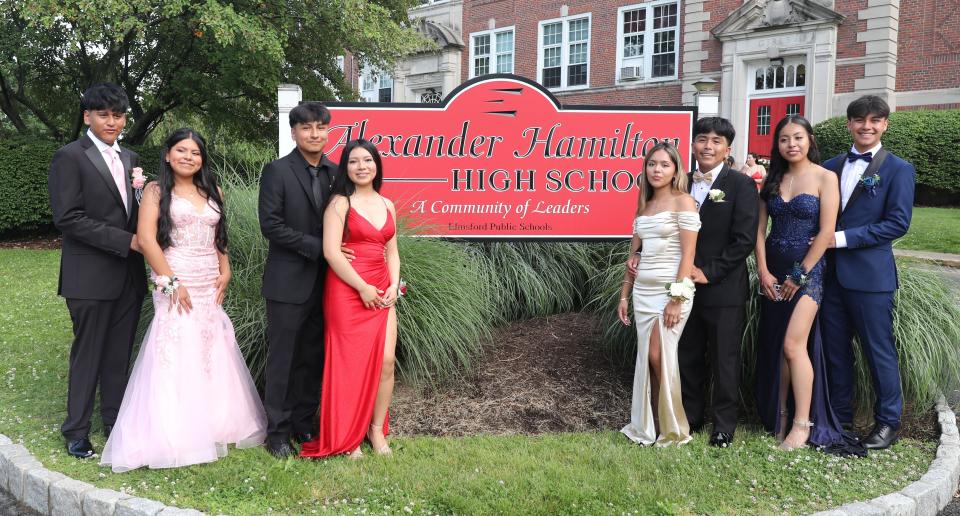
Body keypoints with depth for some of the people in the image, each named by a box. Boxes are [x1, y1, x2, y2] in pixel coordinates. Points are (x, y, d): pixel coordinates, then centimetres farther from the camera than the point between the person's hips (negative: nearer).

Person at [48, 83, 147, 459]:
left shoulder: (130, 158, 13)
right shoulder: (70, 157, -7)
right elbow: (68, 218, -15)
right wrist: (126, 241, -17)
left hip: (129, 275, 6)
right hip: (91, 276, -6)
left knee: (119, 355, 14)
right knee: (88, 354, 5)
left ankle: (115, 422, 28)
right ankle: (76, 431, 21)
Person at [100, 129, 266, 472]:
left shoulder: (212, 192, 14)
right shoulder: (156, 191, -1)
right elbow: (146, 239, -10)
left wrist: (225, 273, 3)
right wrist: (171, 282, -15)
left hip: (210, 286, 5)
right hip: (177, 285, -5)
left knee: (212, 357, 9)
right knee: (175, 358, -6)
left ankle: (213, 426, 21)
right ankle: (172, 435, 3)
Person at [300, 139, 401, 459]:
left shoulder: (387, 205, 14)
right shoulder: (340, 203, -5)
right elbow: (331, 251, -13)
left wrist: (393, 285, 1)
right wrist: (363, 287, -13)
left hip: (382, 293, 5)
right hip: (348, 292, -5)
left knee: (386, 361, 1)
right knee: (350, 364, 1)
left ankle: (376, 429, 18)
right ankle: (346, 436, 16)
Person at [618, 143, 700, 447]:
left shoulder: (683, 202, -5)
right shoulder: (644, 205, 14)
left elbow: (688, 254, -12)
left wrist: (677, 299, -18)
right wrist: (624, 294, 14)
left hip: (670, 290, -6)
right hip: (643, 290, 6)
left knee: (660, 358, -5)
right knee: (648, 359, 7)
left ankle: (673, 430, 11)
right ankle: (648, 427, 16)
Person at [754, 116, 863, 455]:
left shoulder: (825, 178, -4)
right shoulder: (773, 180, 9)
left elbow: (827, 232, -10)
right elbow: (760, 229, 6)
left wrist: (799, 275, -11)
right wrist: (763, 271, -4)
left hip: (807, 271, -5)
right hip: (772, 272, 5)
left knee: (793, 345, -13)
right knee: (774, 346, 8)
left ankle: (803, 424, -1)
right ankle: (779, 415, 20)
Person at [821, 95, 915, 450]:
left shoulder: (898, 169, -2)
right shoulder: (831, 167, 12)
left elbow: (898, 223, -10)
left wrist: (843, 238, -15)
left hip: (870, 274, -5)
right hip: (832, 272, 5)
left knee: (879, 351, 4)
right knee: (835, 349, 12)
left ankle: (888, 422, 20)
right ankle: (840, 417, 26)